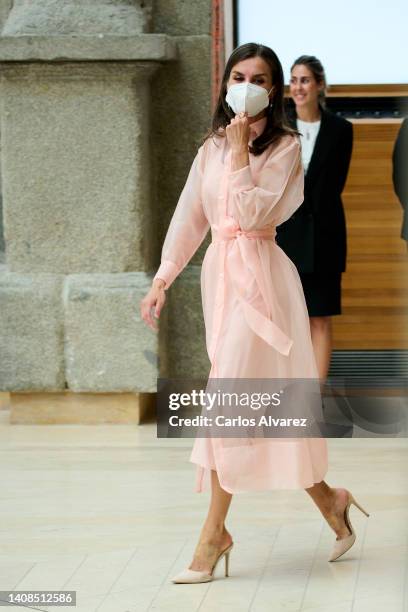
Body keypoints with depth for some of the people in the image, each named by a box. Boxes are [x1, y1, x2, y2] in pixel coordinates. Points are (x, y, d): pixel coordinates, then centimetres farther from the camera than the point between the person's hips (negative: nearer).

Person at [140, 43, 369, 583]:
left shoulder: (284, 147, -4)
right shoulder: (212, 148, 13)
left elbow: (253, 212, -16)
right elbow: (189, 217, 14)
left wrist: (240, 149, -13)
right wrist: (162, 280, 9)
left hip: (259, 276, -7)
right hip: (219, 273, 7)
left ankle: (214, 532, -5)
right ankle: (328, 500, 22)